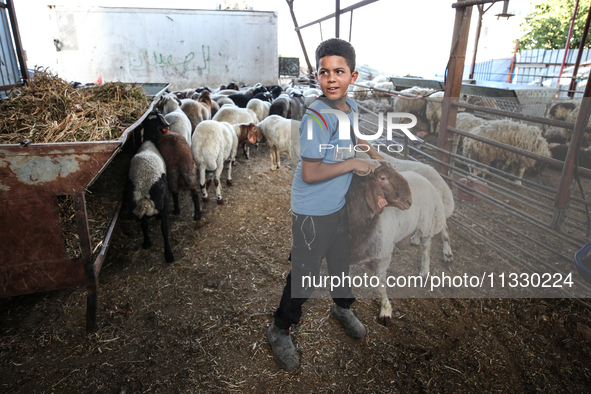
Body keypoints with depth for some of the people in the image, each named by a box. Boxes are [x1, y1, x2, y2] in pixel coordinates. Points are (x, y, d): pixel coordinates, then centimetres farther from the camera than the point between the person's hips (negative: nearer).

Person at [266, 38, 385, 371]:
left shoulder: (350, 107, 2)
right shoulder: (317, 117, -25)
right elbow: (310, 173, -29)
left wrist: (369, 149, 9)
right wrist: (352, 164, -21)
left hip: (338, 206, 8)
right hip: (312, 214, -8)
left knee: (341, 261, 25)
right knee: (305, 275, 6)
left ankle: (343, 308, 53)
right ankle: (280, 330, 30)